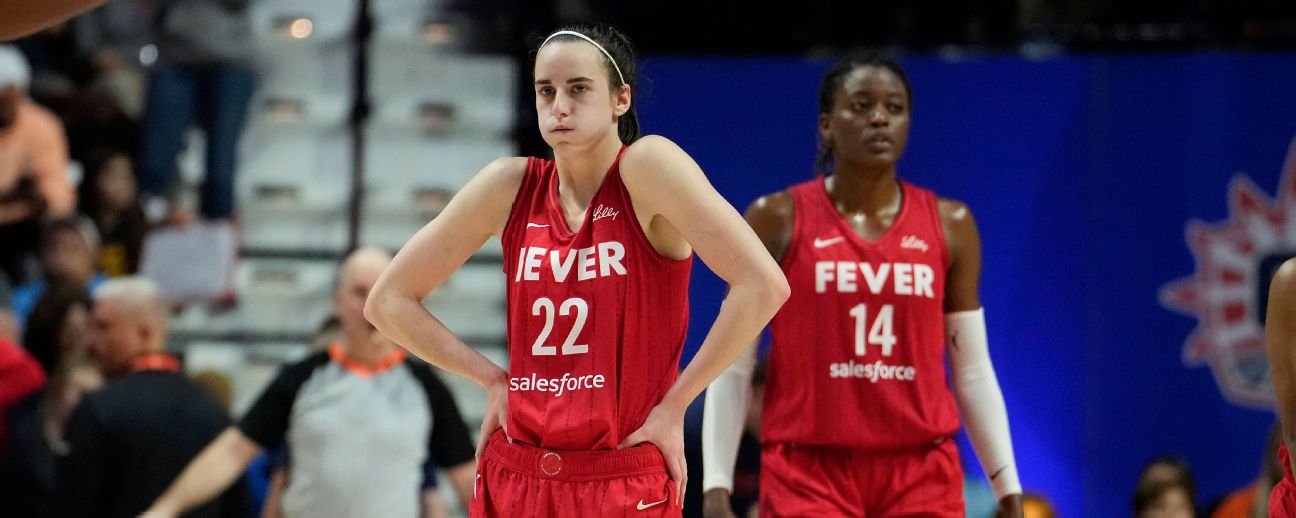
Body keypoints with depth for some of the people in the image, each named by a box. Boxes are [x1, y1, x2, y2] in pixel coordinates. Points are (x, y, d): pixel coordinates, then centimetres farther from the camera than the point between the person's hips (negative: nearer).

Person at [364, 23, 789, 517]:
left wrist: (673, 405, -13)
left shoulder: (646, 166, -9)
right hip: (512, 477, 4)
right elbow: (388, 301, 10)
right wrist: (493, 380, 2)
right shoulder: (510, 186, 3)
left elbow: (763, 285, -18)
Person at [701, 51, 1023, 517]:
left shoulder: (948, 225, 7)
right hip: (808, 473, -2)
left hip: (921, 477, 2)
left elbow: (974, 373, 11)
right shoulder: (779, 220, 0)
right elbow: (731, 367, 1)